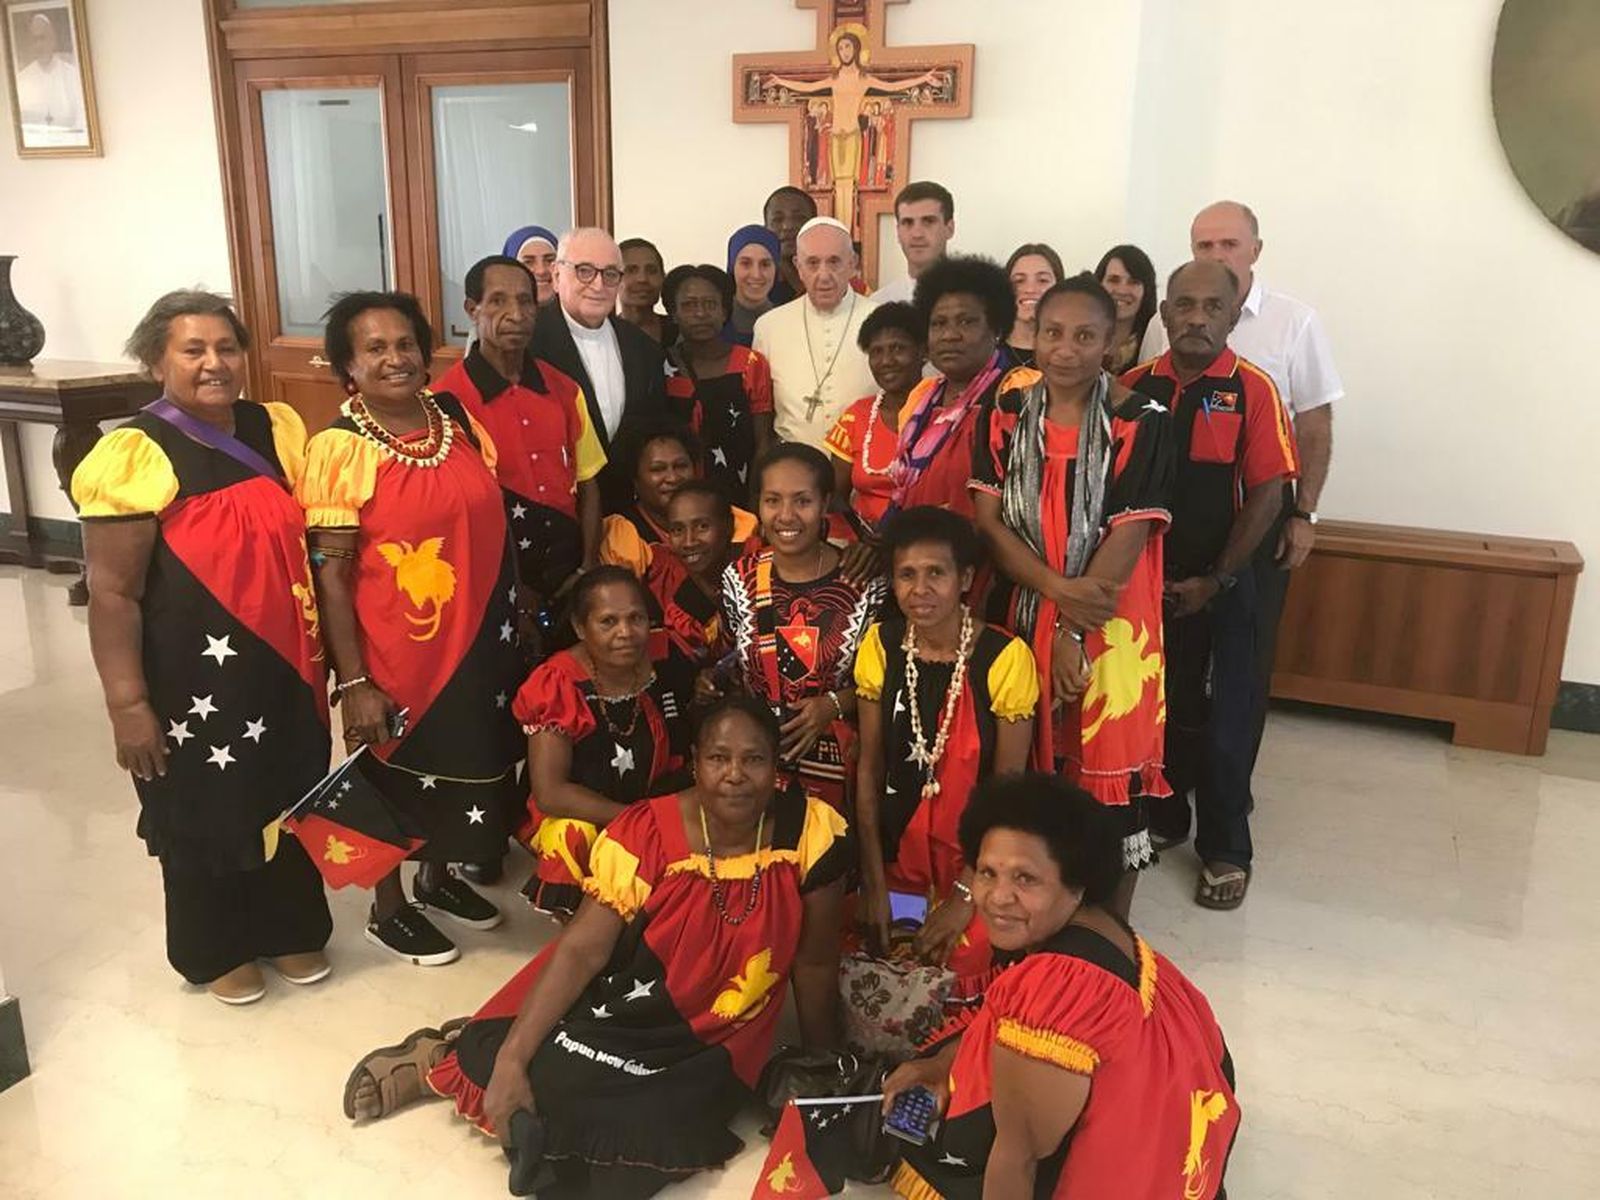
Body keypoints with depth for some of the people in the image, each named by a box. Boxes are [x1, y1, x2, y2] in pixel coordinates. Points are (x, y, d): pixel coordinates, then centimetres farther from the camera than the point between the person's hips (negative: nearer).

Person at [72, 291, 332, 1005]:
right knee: (205, 811, 13)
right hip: (193, 675, -5)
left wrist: (326, 650, 10)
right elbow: (112, 593, -15)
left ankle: (290, 928, 40)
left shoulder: (278, 429, 1)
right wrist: (128, 705, -17)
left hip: (281, 665, 5)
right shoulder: (135, 455, -15)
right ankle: (214, 951, 35)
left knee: (288, 797, 18)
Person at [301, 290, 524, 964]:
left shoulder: (459, 424, 1)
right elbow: (330, 573, -15)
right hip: (395, 651, -6)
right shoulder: (339, 450, -16)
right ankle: (389, 910, 34)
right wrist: (352, 681, -17)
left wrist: (513, 618, 11)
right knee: (396, 774, 12)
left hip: (474, 640, 6)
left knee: (463, 762, 20)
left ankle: (438, 877, 45)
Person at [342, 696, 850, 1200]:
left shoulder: (812, 834, -16)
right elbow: (582, 950, -18)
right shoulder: (645, 833, -17)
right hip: (619, 999, -1)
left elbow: (815, 963, -6)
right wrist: (511, 1059, -26)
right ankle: (450, 1058, 11)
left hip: (716, 1046, 1)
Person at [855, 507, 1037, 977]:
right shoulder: (880, 646, -6)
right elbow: (869, 766, -3)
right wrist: (874, 882, -6)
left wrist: (965, 895, -11)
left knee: (964, 959, -13)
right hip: (896, 847, 3)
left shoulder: (1006, 657, -17)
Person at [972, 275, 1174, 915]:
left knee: (1109, 784, 4)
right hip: (1021, 617, 3)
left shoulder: (1142, 424, -8)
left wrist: (1075, 633, -14)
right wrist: (1059, 588, -17)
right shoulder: (1004, 414, 2)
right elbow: (988, 521, -3)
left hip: (1109, 628, -3)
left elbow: (1128, 537, -11)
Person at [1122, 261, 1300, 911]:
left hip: (1218, 587, -3)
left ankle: (1225, 851, 21)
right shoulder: (1133, 387, 1)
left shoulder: (1252, 390, -7)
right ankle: (1161, 818, 35)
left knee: (1222, 720, 6)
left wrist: (1214, 581, -11)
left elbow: (1268, 496, -9)